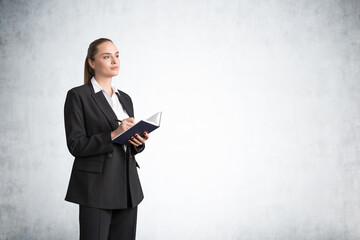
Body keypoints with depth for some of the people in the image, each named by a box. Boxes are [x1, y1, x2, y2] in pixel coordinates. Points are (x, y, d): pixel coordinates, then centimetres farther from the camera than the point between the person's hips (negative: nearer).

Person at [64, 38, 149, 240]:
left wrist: (139, 141, -3)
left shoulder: (125, 98, 16)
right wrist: (113, 135, -20)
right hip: (97, 188, -6)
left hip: (128, 187, 6)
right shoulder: (78, 96, -4)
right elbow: (76, 145, -10)